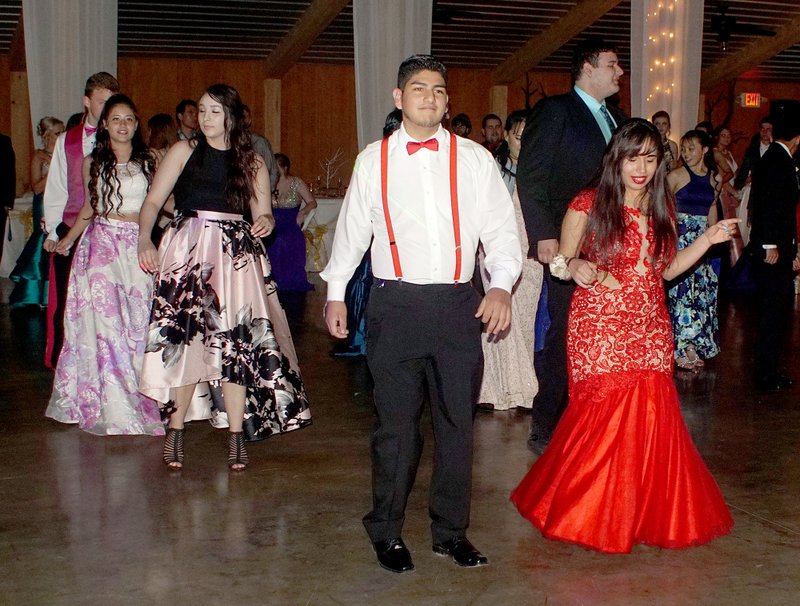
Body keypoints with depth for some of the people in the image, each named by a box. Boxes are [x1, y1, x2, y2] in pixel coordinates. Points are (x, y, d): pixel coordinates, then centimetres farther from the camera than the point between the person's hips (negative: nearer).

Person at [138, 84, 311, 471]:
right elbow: (153, 201, 1)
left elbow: (263, 212, 9)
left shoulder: (252, 162, 12)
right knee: (183, 338, -3)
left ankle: (237, 437, 2)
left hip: (236, 255, 1)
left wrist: (265, 222, -15)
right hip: (187, 251, -1)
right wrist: (144, 238, -16)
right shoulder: (184, 151, 7)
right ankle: (175, 430, 8)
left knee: (234, 341, -4)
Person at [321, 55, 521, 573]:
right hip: (395, 304, -1)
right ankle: (387, 531, 18)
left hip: (459, 305, 1)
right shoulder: (373, 160, 7)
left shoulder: (474, 159, 6)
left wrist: (502, 285, -9)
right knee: (396, 423, 2)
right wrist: (336, 291, 12)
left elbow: (501, 228, 5)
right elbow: (352, 228, 14)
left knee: (458, 421, 7)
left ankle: (451, 531, 22)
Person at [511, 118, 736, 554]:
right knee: (603, 415, -6)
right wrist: (575, 266, -23)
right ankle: (589, 512, 13)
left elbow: (666, 269, 17)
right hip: (600, 327, -5)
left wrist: (708, 240, 7)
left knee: (651, 416, -1)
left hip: (650, 331, 5)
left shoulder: (661, 209, 12)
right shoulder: (588, 206, -5)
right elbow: (560, 263, -1)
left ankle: (646, 512, 16)